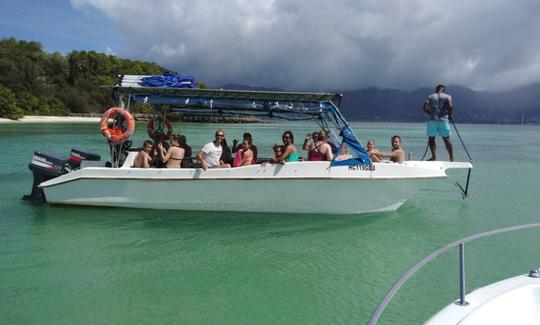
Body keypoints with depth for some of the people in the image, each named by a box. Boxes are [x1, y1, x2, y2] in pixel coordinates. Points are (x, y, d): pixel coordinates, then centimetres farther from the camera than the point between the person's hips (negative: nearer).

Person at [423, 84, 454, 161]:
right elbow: (450, 106, -12)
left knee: (431, 139, 7)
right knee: (446, 139, 7)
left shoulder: (430, 96, 9)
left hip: (432, 120, 0)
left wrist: (431, 114, 11)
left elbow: (425, 108, -3)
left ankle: (434, 157, -3)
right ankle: (451, 158, 8)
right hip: (444, 120, 0)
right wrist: (449, 115, 4)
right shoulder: (447, 96, 6)